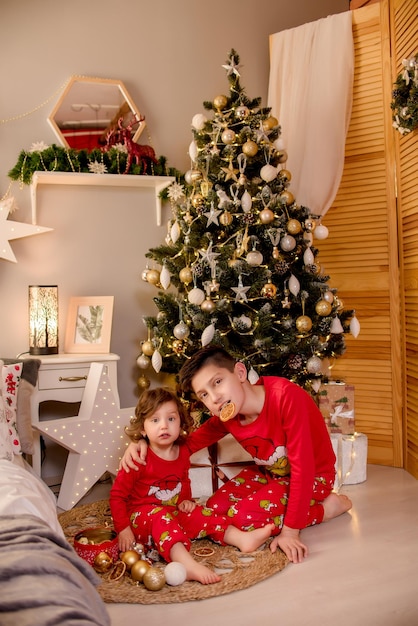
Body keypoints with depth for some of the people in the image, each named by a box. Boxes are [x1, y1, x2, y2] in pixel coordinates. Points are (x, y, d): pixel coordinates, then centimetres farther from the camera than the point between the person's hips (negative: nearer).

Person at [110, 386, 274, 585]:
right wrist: (123, 529, -18)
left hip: (175, 511, 7)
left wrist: (186, 500, 6)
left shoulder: (183, 451, -1)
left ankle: (243, 538, -13)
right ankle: (189, 566, -54)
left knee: (202, 514, -9)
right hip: (143, 515, -7)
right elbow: (117, 495, -14)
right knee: (162, 519, -35)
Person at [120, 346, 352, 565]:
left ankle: (327, 507, -4)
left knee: (244, 517, -22)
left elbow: (302, 467, -31)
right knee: (215, 508, -7)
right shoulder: (226, 417, -13)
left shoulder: (286, 396, -34)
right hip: (269, 472, 7)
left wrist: (291, 530, -28)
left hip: (313, 476, -7)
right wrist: (143, 443, -20)